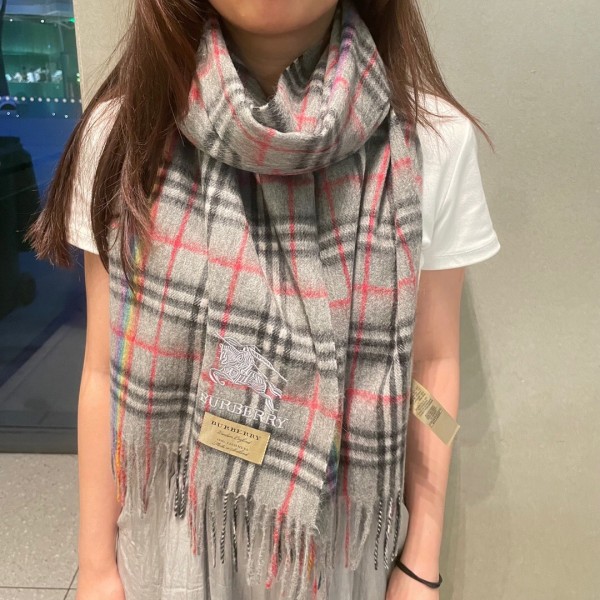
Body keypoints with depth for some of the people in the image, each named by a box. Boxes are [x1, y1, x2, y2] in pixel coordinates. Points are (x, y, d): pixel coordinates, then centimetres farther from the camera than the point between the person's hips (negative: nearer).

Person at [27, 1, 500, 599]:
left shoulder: (438, 142, -12)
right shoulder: (125, 133, -11)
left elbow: (432, 362, -5)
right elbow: (106, 370, -5)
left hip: (343, 548, 0)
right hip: (176, 543, 1)